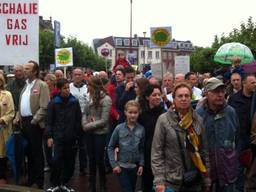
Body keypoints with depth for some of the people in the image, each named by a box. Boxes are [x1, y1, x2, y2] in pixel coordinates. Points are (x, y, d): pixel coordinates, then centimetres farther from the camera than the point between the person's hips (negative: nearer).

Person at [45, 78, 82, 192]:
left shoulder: (75, 102, 4)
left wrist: (77, 135, 3)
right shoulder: (53, 103, 1)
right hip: (58, 137, -2)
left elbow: (78, 120, 7)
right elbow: (49, 121, 2)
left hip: (71, 138, 2)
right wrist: (49, 136, -5)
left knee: (70, 162, 7)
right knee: (56, 161, -7)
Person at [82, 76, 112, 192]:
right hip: (89, 133, 6)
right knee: (91, 159, 13)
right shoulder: (90, 97, 5)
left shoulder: (106, 99, -13)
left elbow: (103, 120, -16)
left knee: (99, 160, 4)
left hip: (100, 133, -6)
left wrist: (88, 126, -14)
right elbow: (85, 112, 10)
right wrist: (84, 124, -9)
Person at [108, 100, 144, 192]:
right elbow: (110, 147, -3)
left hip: (135, 167, 3)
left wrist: (141, 164, -3)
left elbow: (142, 149, 3)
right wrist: (114, 164, -9)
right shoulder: (119, 128, -10)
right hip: (121, 166, -2)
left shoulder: (141, 129, -5)